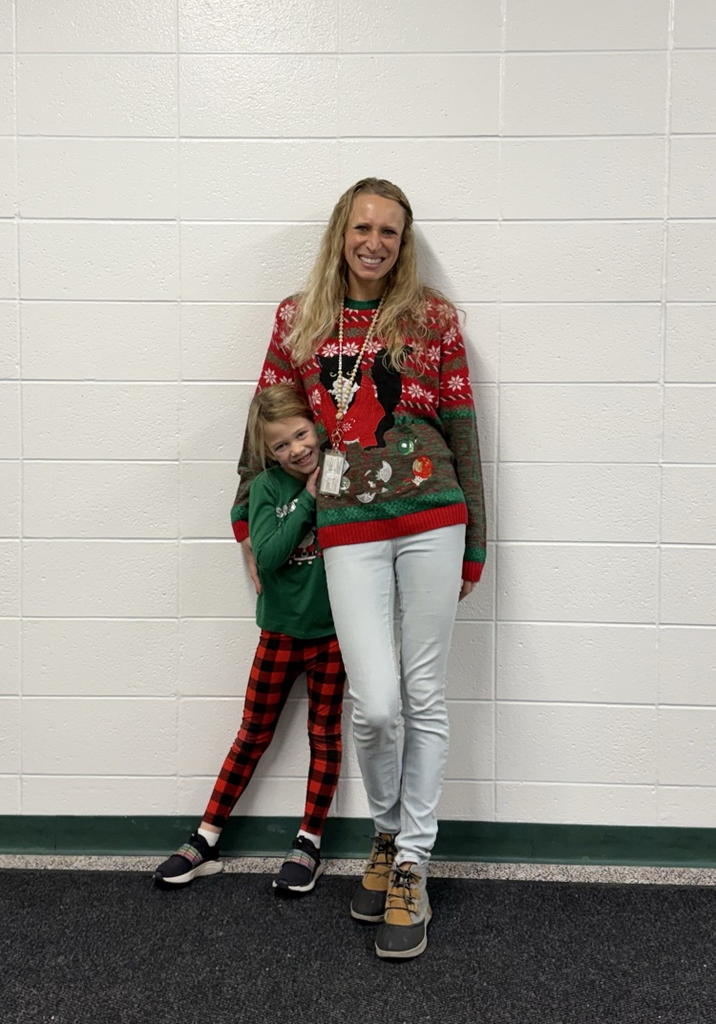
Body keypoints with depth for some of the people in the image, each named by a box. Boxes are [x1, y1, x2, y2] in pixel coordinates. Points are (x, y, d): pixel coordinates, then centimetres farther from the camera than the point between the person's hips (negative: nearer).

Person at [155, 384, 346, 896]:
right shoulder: (268, 487, -6)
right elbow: (266, 556, -19)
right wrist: (309, 501, -20)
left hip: (332, 630, 0)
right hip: (280, 629, 1)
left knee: (325, 735, 8)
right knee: (253, 735, 9)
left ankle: (309, 844, 21)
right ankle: (206, 841, 19)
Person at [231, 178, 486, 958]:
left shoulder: (432, 316, 7)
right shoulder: (298, 320, 10)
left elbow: (462, 432, 9)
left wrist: (473, 546, 8)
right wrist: (248, 520, 21)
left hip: (432, 519, 0)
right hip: (347, 526, 0)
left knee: (423, 697, 4)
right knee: (375, 704, -7)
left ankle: (411, 866, 21)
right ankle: (388, 834, 24)